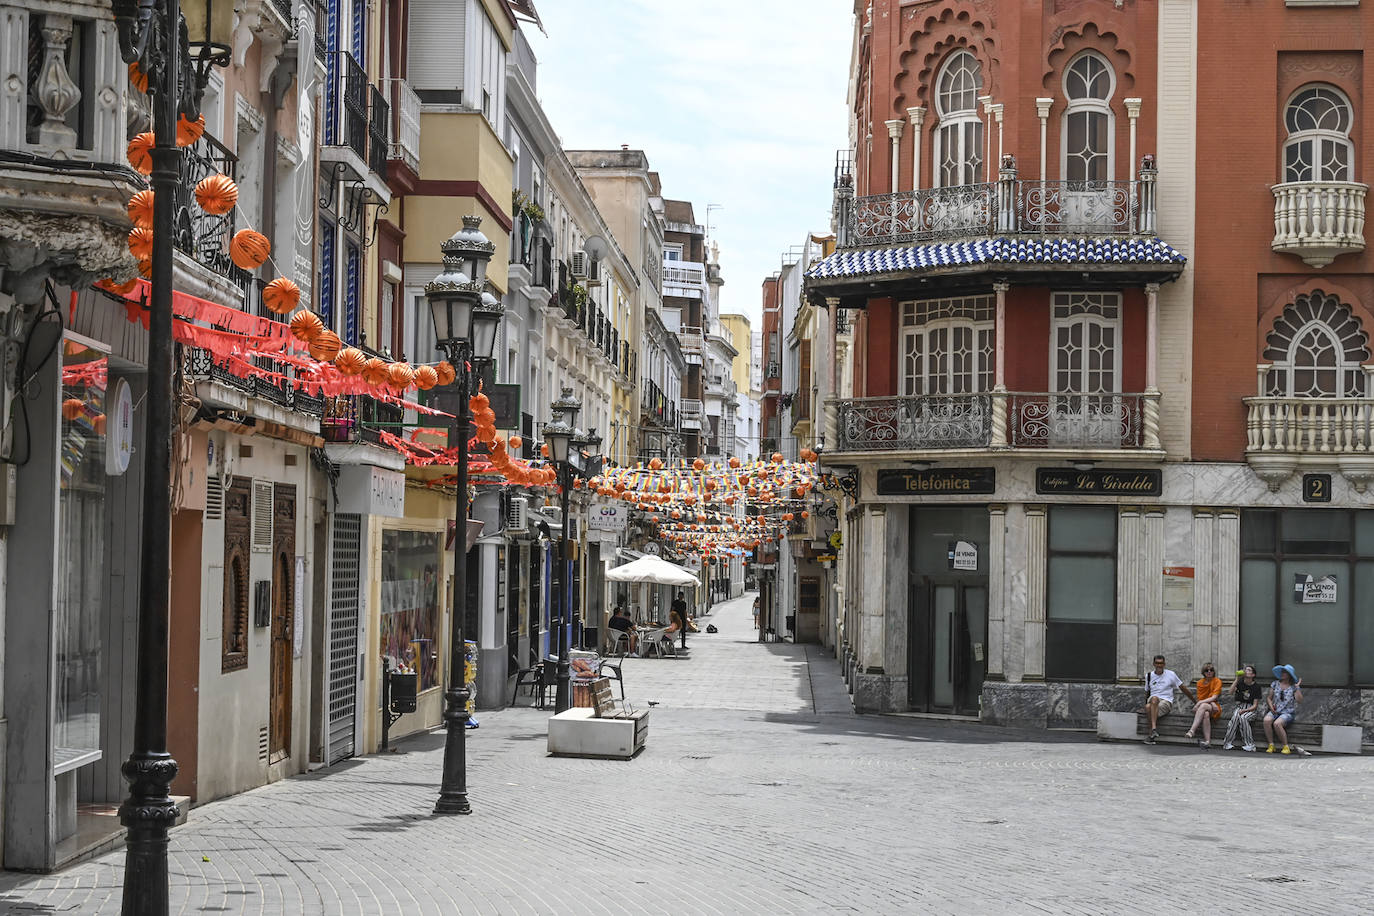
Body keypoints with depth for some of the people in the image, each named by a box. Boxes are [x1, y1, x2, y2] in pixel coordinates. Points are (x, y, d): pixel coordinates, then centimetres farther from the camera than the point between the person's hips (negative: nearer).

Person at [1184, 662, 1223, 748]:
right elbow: (1199, 698, 1)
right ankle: (1207, 741, -45)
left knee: (1203, 706, -35)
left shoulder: (1217, 681, 0)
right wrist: (1211, 703, -15)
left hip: (1215, 709, -2)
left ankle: (1192, 731, -46)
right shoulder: (1200, 682, 8)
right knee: (1206, 714, -35)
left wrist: (1201, 702, -22)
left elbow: (1214, 697, -11)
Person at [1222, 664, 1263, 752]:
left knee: (1243, 717, -34)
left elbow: (1255, 705, -4)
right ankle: (1228, 743, -33)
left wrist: (1245, 710, -19)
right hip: (1239, 706, 2)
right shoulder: (1240, 682, 6)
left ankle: (1249, 744, -27)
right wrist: (1237, 679, -14)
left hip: (1251, 709, -2)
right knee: (1235, 716, -32)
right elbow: (1231, 692, -12)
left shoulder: (1256, 686, -2)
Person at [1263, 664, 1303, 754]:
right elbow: (1269, 698, 18)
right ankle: (1271, 745, -24)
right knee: (1266, 720, -31)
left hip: (1288, 713, -3)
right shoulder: (1275, 684, 14)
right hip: (1275, 711, 3)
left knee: (1277, 723, -34)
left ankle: (1286, 747, -20)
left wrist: (1297, 687, -12)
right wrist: (1271, 706, -1)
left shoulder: (1294, 687, 4)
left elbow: (1299, 700, -10)